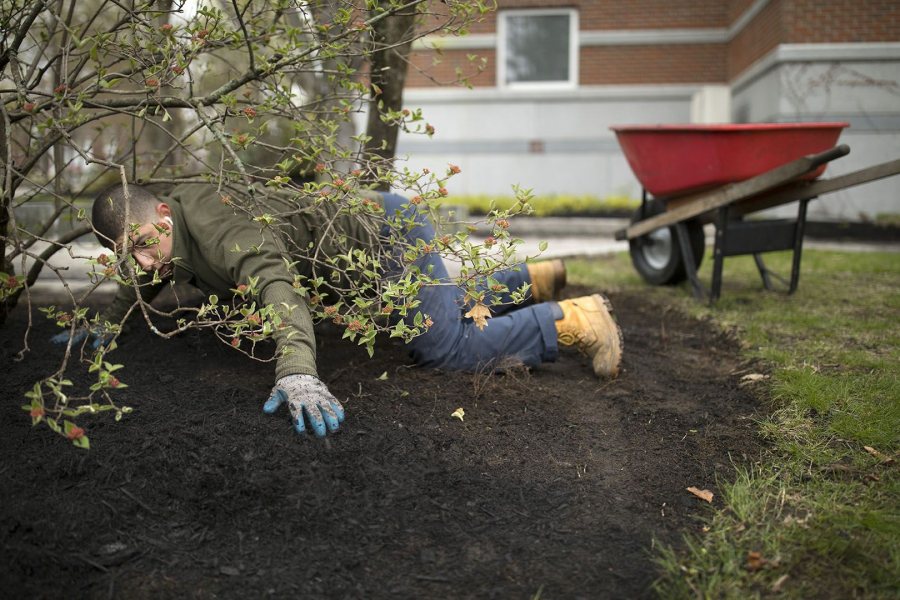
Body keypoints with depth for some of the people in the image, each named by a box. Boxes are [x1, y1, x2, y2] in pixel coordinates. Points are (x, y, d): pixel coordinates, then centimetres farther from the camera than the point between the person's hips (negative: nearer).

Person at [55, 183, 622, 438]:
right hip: (367, 222, 9)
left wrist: (297, 373, -65)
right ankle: (536, 279, 41)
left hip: (383, 228, -9)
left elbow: (280, 288, -51)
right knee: (442, 309, 27)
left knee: (446, 348, -14)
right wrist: (106, 323, 14)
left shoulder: (217, 232, -32)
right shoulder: (162, 229, -3)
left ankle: (574, 318, -2)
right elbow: (152, 276, 21)